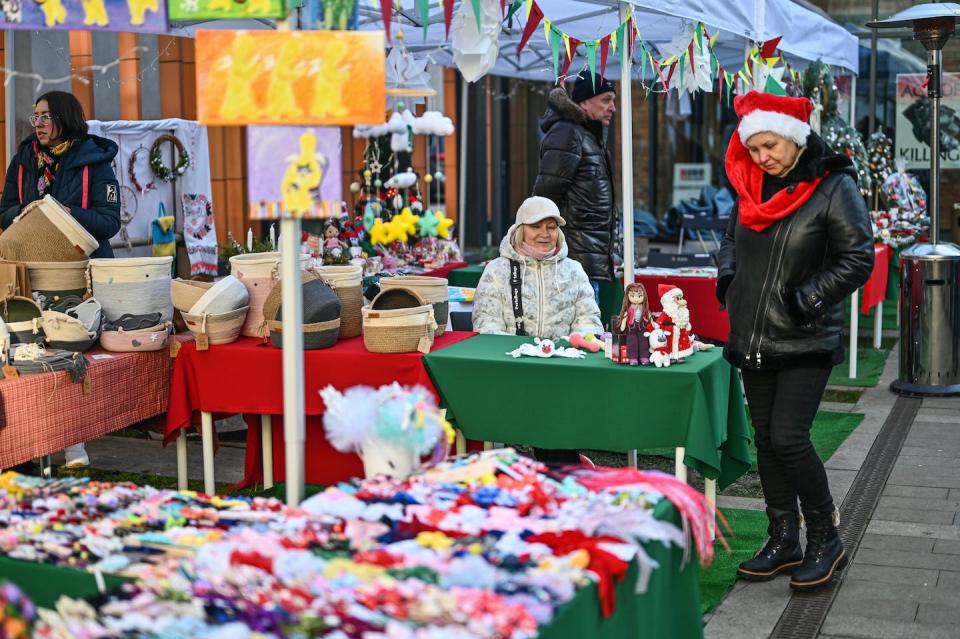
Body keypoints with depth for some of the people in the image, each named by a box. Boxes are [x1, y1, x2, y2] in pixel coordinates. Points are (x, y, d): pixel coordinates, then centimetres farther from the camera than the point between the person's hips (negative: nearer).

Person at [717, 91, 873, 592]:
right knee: (766, 440, 11)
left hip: (806, 343, -7)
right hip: (754, 339, 7)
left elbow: (858, 259, -12)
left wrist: (807, 298, -16)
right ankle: (784, 541, 23)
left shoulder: (833, 187, -10)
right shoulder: (751, 186, 9)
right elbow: (732, 239, 24)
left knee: (788, 438, -12)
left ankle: (825, 539, 8)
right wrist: (727, 277, 6)